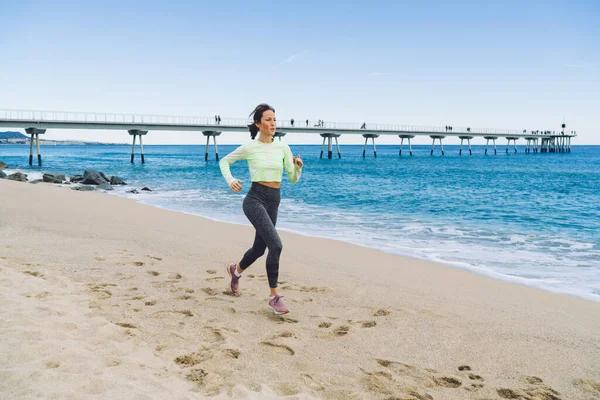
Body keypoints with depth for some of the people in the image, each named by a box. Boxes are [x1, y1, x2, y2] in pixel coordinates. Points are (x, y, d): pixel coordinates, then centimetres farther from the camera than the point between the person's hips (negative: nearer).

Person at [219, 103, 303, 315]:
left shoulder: (283, 148, 5)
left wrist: (298, 166, -13)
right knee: (276, 245, -21)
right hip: (255, 199, -6)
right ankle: (274, 297, -9)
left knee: (259, 248, 19)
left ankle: (236, 270, 51)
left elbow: (294, 179, 7)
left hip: (273, 202, 6)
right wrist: (230, 180, -8)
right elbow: (224, 161, 9)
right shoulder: (249, 147, -6)